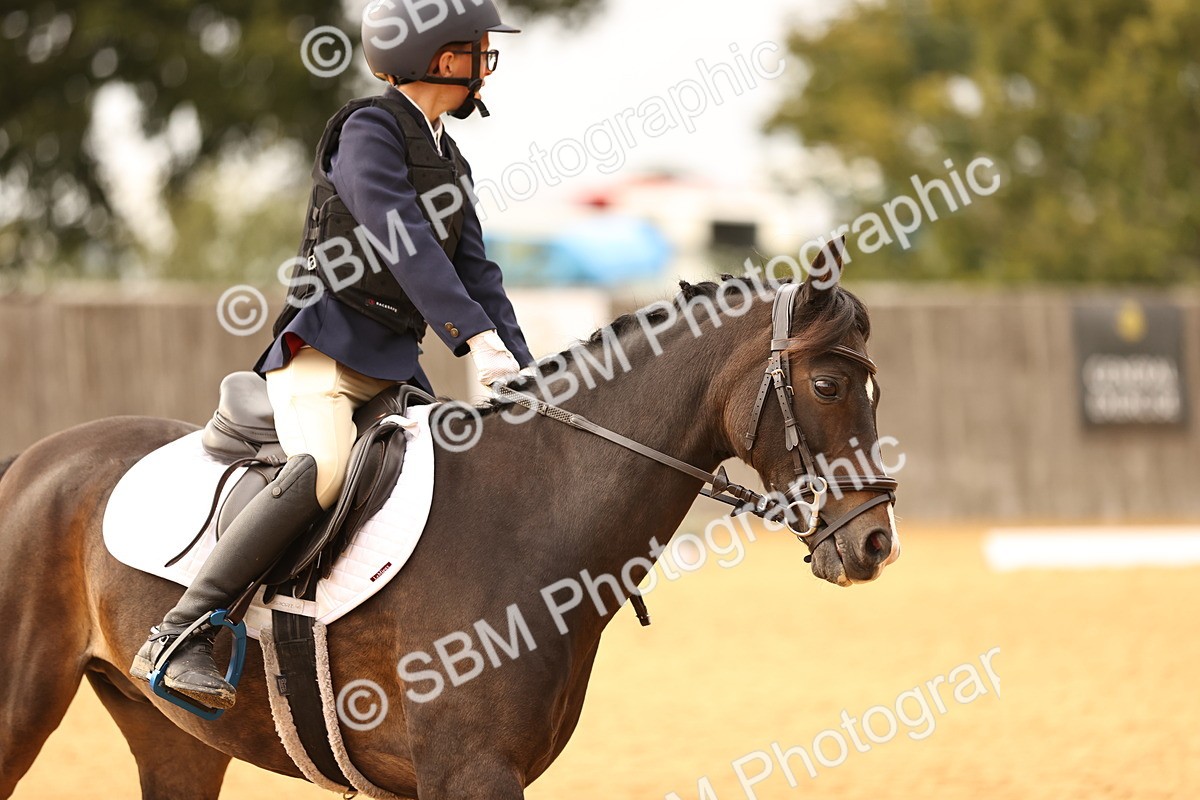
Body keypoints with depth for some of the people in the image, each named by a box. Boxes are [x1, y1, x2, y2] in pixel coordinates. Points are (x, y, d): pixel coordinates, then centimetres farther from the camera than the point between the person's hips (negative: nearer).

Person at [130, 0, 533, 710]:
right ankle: (178, 638, -34)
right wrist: (479, 340, -28)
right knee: (325, 467, -34)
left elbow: (475, 273, 17)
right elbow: (404, 244, -20)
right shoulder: (368, 130, -8)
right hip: (324, 350, -9)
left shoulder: (450, 163, 18)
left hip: (395, 365, 9)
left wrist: (522, 370, 5)